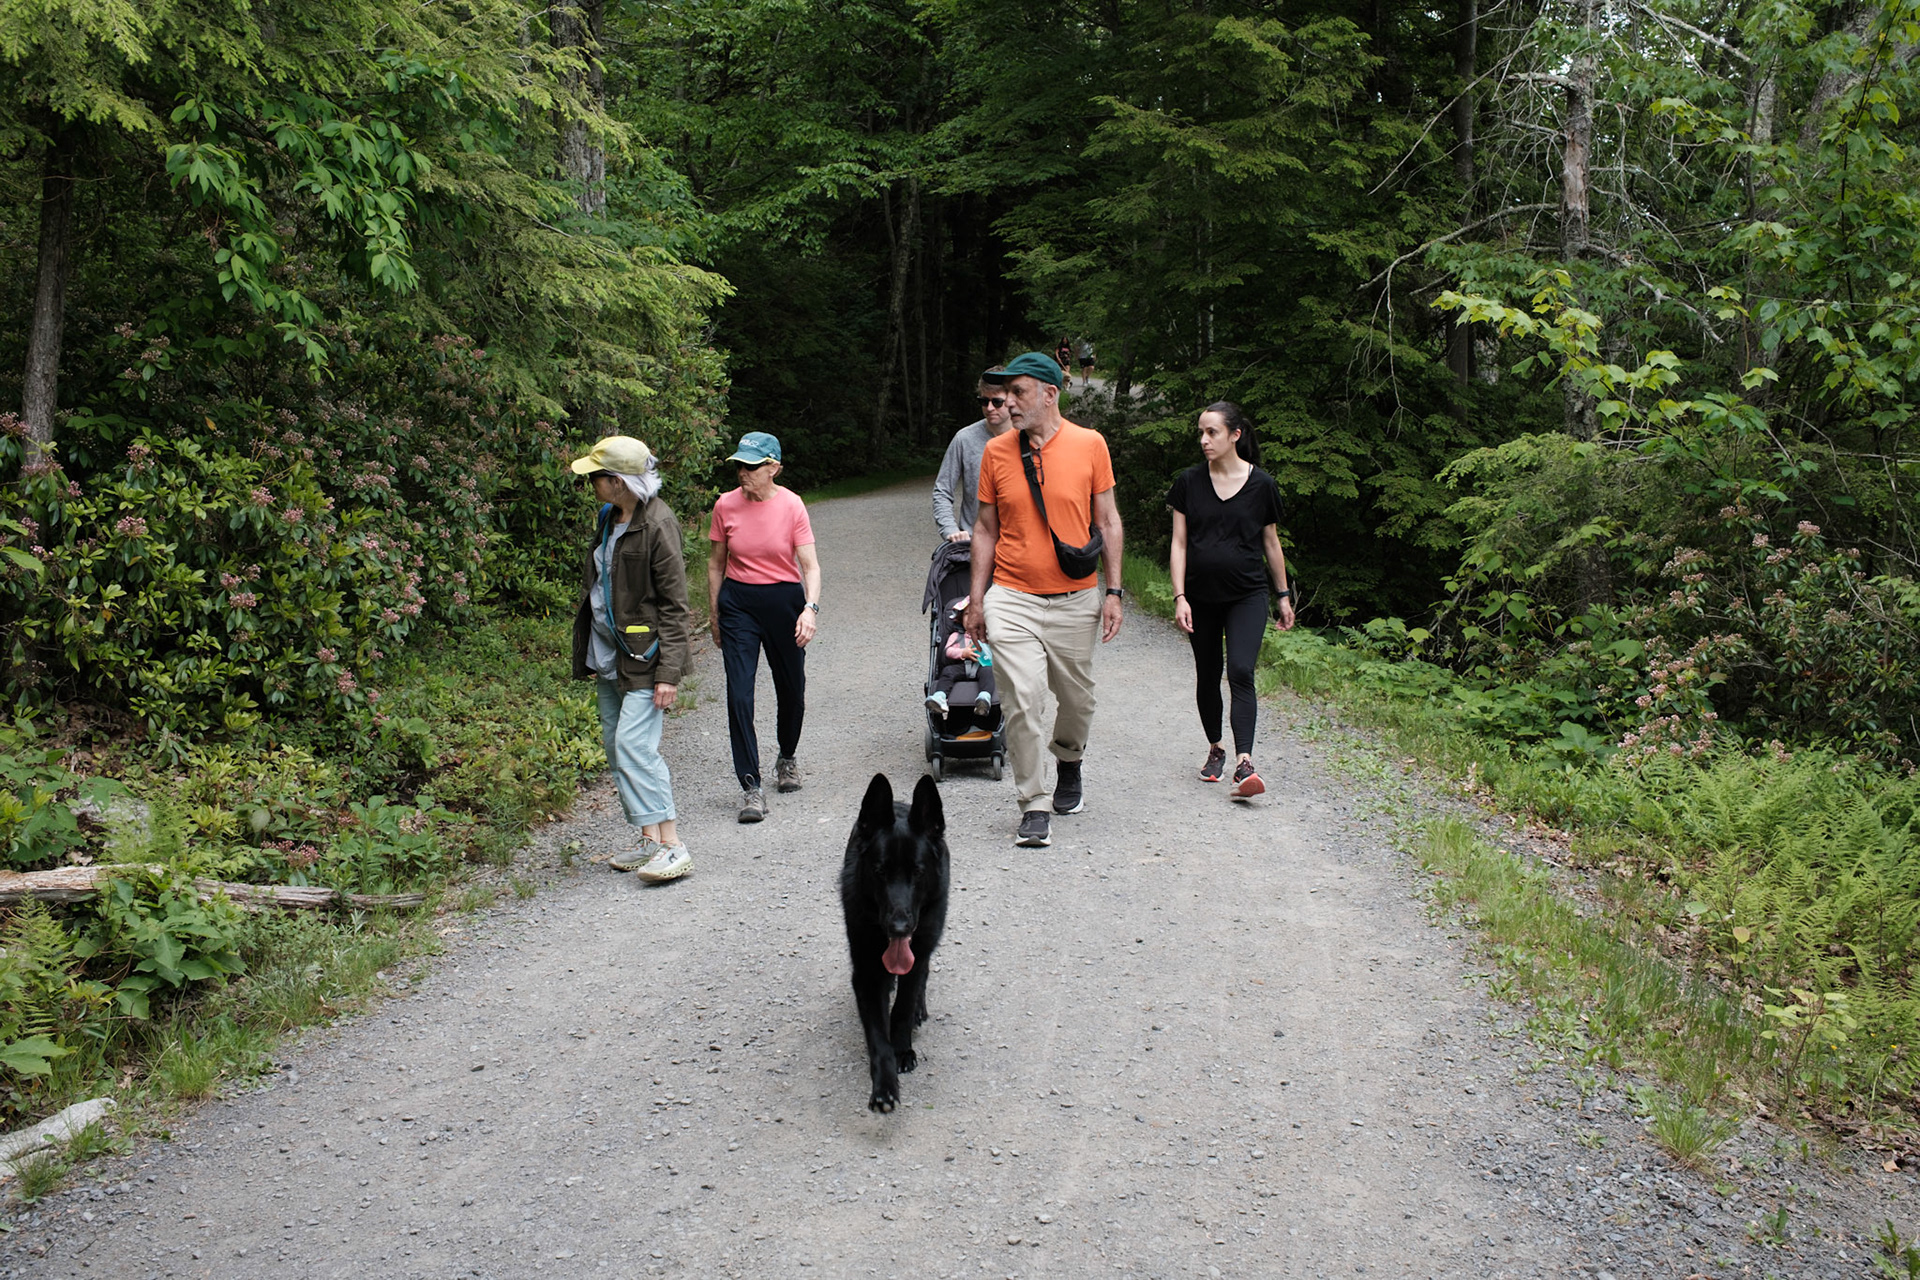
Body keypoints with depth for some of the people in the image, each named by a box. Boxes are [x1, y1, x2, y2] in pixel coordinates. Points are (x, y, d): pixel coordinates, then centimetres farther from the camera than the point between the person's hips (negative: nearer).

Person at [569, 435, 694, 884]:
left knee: (634, 743, -16)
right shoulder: (608, 518, 10)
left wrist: (669, 673, -20)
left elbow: (674, 605, -16)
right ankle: (648, 838, 18)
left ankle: (672, 845, -13)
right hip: (609, 655, 9)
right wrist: (588, 653, 22)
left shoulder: (657, 525, -16)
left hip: (643, 655, -9)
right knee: (615, 745, 10)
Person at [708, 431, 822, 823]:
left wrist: (810, 607, -26)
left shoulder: (791, 505, -9)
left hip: (784, 600, 0)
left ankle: (786, 757, 41)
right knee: (739, 692, -10)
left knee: (791, 687, 12)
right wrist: (714, 616, 10)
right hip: (738, 602, 1)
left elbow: (810, 565, -11)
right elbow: (716, 563, 8)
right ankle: (751, 787, -6)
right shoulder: (726, 505, -3)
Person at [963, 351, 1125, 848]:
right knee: (1022, 699, -11)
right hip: (1012, 599, 0)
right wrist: (976, 598, 5)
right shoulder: (996, 451, 2)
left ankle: (1069, 764, 42)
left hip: (1077, 598, 0)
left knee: (1077, 698, 12)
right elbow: (985, 528, 8)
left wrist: (1113, 591, 0)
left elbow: (1108, 521, 4)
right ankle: (1033, 806, -2)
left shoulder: (1089, 445, -1)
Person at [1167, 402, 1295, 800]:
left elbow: (1271, 543, 9)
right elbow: (1179, 543, 1)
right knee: (1207, 677, 10)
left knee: (1240, 673, -16)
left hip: (1248, 595, -2)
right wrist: (1179, 596, -7)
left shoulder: (1261, 484, -2)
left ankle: (1244, 763, -22)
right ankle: (1215, 749, 30)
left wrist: (1284, 595, 14)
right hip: (1201, 597, 2)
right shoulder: (1190, 482, 0)